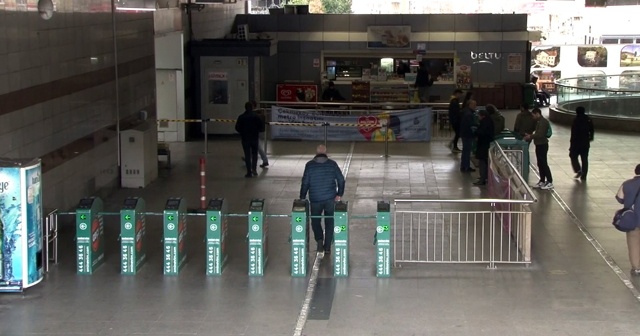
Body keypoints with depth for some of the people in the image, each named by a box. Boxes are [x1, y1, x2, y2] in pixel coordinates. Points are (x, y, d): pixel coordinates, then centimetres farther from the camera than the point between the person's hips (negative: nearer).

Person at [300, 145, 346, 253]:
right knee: (329, 222, 11)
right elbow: (341, 180, -3)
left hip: (315, 199, -1)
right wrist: (339, 194, 3)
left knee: (315, 220, 16)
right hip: (330, 198, 1)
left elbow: (305, 183, -3)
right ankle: (328, 246, 11)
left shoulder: (310, 165, -3)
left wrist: (302, 198, 4)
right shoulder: (332, 164, 0)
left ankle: (319, 239, -6)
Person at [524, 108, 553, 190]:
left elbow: (540, 134, -24)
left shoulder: (543, 122, -17)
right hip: (539, 145, 10)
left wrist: (530, 136, -14)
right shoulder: (539, 122, 15)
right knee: (540, 164, 13)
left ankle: (550, 182, -4)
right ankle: (542, 181, 19)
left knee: (544, 163, -7)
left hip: (542, 145, -10)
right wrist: (530, 136, 8)